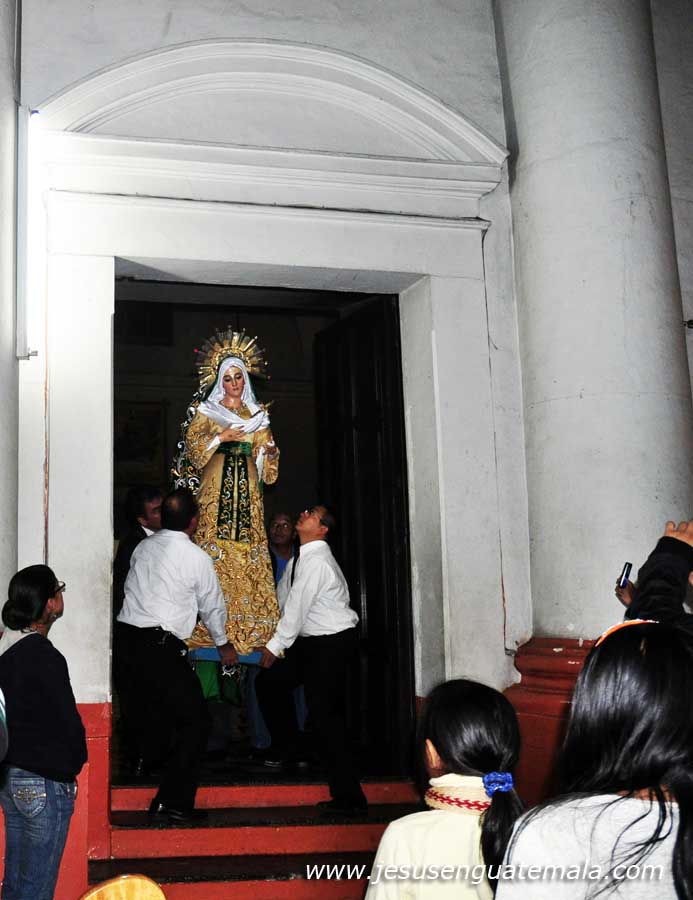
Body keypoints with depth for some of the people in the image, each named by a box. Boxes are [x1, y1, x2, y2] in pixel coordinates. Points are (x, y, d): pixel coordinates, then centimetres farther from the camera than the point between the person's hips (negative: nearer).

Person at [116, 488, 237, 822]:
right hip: (161, 645, -7)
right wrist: (223, 644, 24)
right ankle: (174, 801, -4)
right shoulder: (196, 557, -5)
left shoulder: (143, 547, 9)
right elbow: (212, 604, 7)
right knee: (194, 720, 0)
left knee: (153, 708, 26)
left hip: (127, 635, 7)